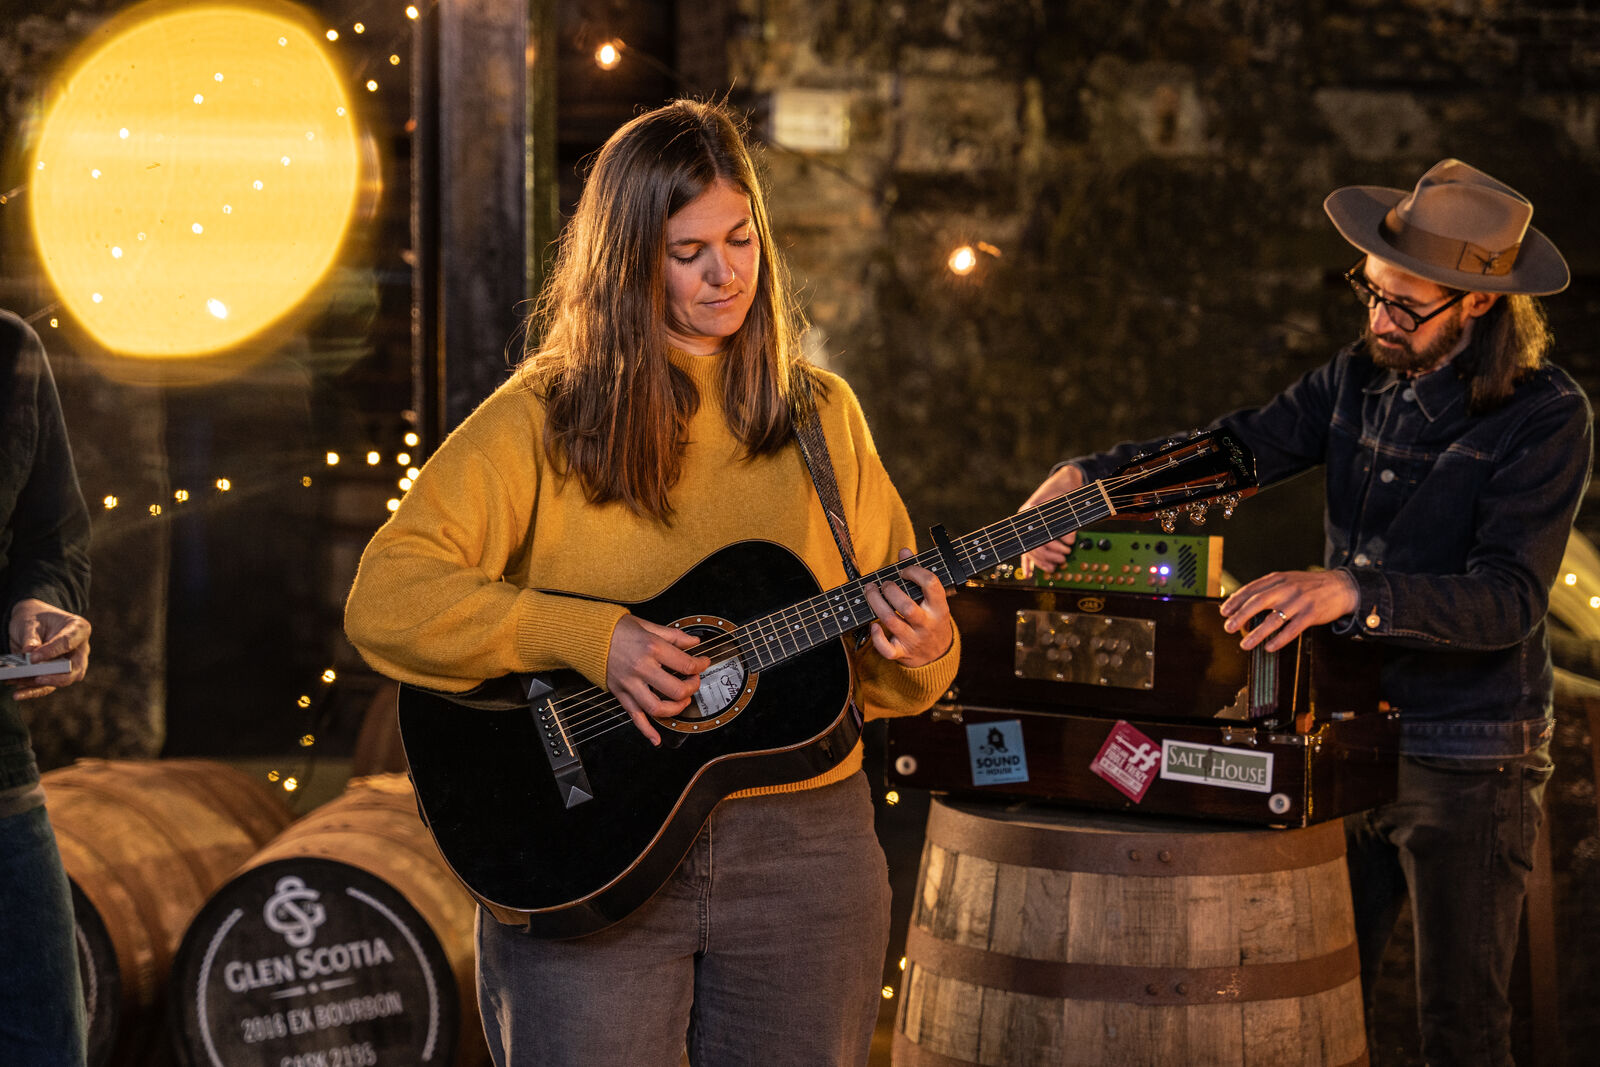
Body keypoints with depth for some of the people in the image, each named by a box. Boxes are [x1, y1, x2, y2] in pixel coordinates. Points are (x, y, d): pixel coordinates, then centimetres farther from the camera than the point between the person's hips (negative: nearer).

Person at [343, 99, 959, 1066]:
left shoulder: (823, 417, 10)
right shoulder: (545, 417, -1)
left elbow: (886, 673, 12)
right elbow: (387, 597, -10)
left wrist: (917, 653, -11)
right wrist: (586, 639, -19)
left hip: (799, 855, 3)